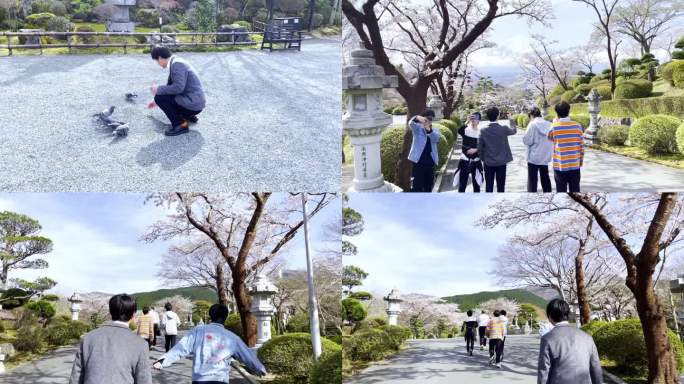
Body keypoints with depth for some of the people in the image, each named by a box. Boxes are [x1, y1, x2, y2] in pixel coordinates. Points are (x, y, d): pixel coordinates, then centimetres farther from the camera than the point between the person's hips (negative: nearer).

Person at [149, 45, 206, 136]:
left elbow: (178, 87, -26)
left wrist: (158, 89, -12)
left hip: (193, 104, -10)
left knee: (159, 97, -11)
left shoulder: (177, 64, -17)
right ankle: (189, 116, 18)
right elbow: (170, 86, 28)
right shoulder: (175, 63, 14)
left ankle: (180, 124, -9)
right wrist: (156, 101, 38)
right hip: (195, 102, 10)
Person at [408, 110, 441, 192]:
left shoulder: (435, 130, 9)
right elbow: (411, 123, -22)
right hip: (418, 160, -4)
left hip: (430, 161, 4)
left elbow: (435, 139, -13)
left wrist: (429, 130, -34)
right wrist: (417, 118, -45)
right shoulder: (417, 128, 2)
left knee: (428, 185, 12)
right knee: (417, 185, -6)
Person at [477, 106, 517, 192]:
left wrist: (482, 158, 10)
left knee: (489, 187, 6)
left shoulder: (483, 130, -8)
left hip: (488, 162, 1)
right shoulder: (503, 129, -10)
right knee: (501, 187, 5)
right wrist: (511, 119, 27)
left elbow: (479, 147, -5)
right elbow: (514, 130, 12)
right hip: (501, 162, -1)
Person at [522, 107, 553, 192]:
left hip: (534, 157, -5)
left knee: (532, 179, 2)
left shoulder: (532, 124, -14)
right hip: (545, 156, 5)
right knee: (545, 178, 17)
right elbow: (552, 139, 5)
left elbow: (527, 140, -16)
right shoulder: (548, 124, 0)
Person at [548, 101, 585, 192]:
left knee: (561, 193, 4)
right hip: (575, 165, 2)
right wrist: (581, 159, 14)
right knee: (575, 193, 10)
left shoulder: (554, 127, -9)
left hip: (560, 166, -2)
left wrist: (555, 122, 15)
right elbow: (582, 145, 2)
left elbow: (550, 137, 13)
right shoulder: (577, 126, -3)